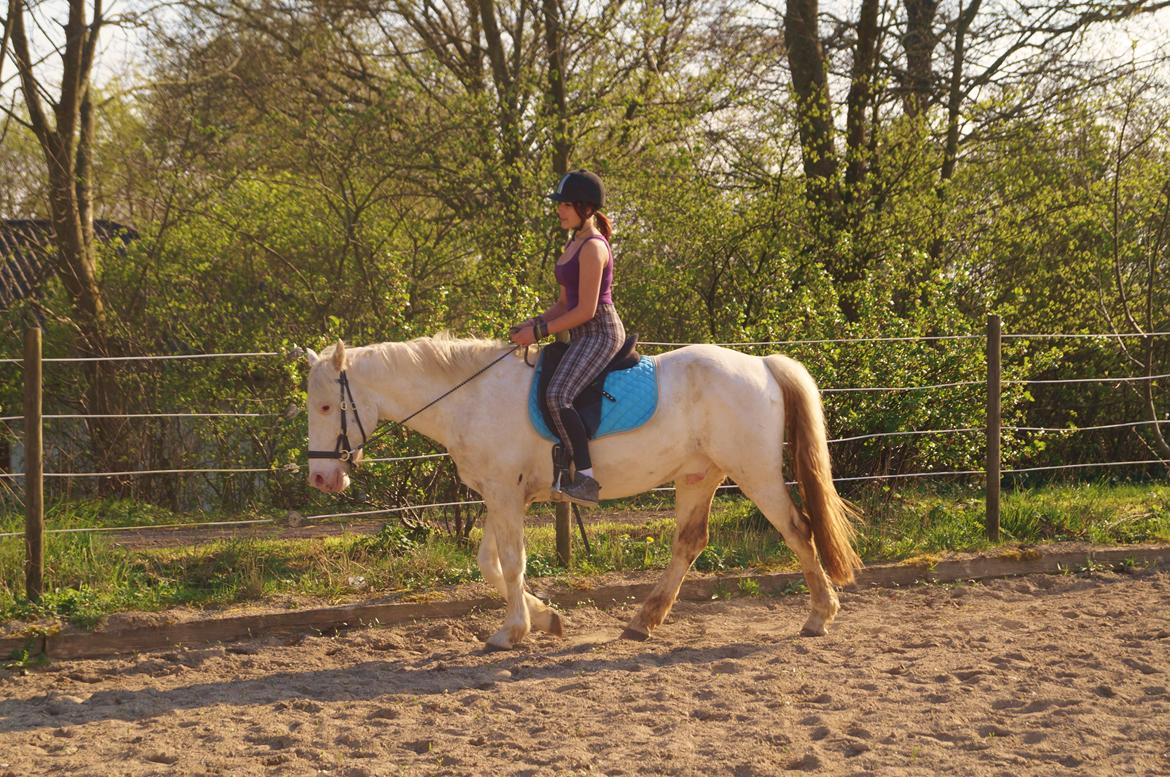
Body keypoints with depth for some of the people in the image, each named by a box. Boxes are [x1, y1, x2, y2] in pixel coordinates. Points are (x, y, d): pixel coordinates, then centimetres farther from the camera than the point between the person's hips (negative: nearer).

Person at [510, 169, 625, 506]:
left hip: (601, 333, -11)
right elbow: (566, 303, 20)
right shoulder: (574, 244, 18)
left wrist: (540, 332, -15)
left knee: (557, 396, -28)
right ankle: (556, 468, 13)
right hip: (582, 337, 11)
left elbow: (585, 310, -18)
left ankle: (586, 479, -29)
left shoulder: (592, 247, -13)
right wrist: (533, 323, 5)